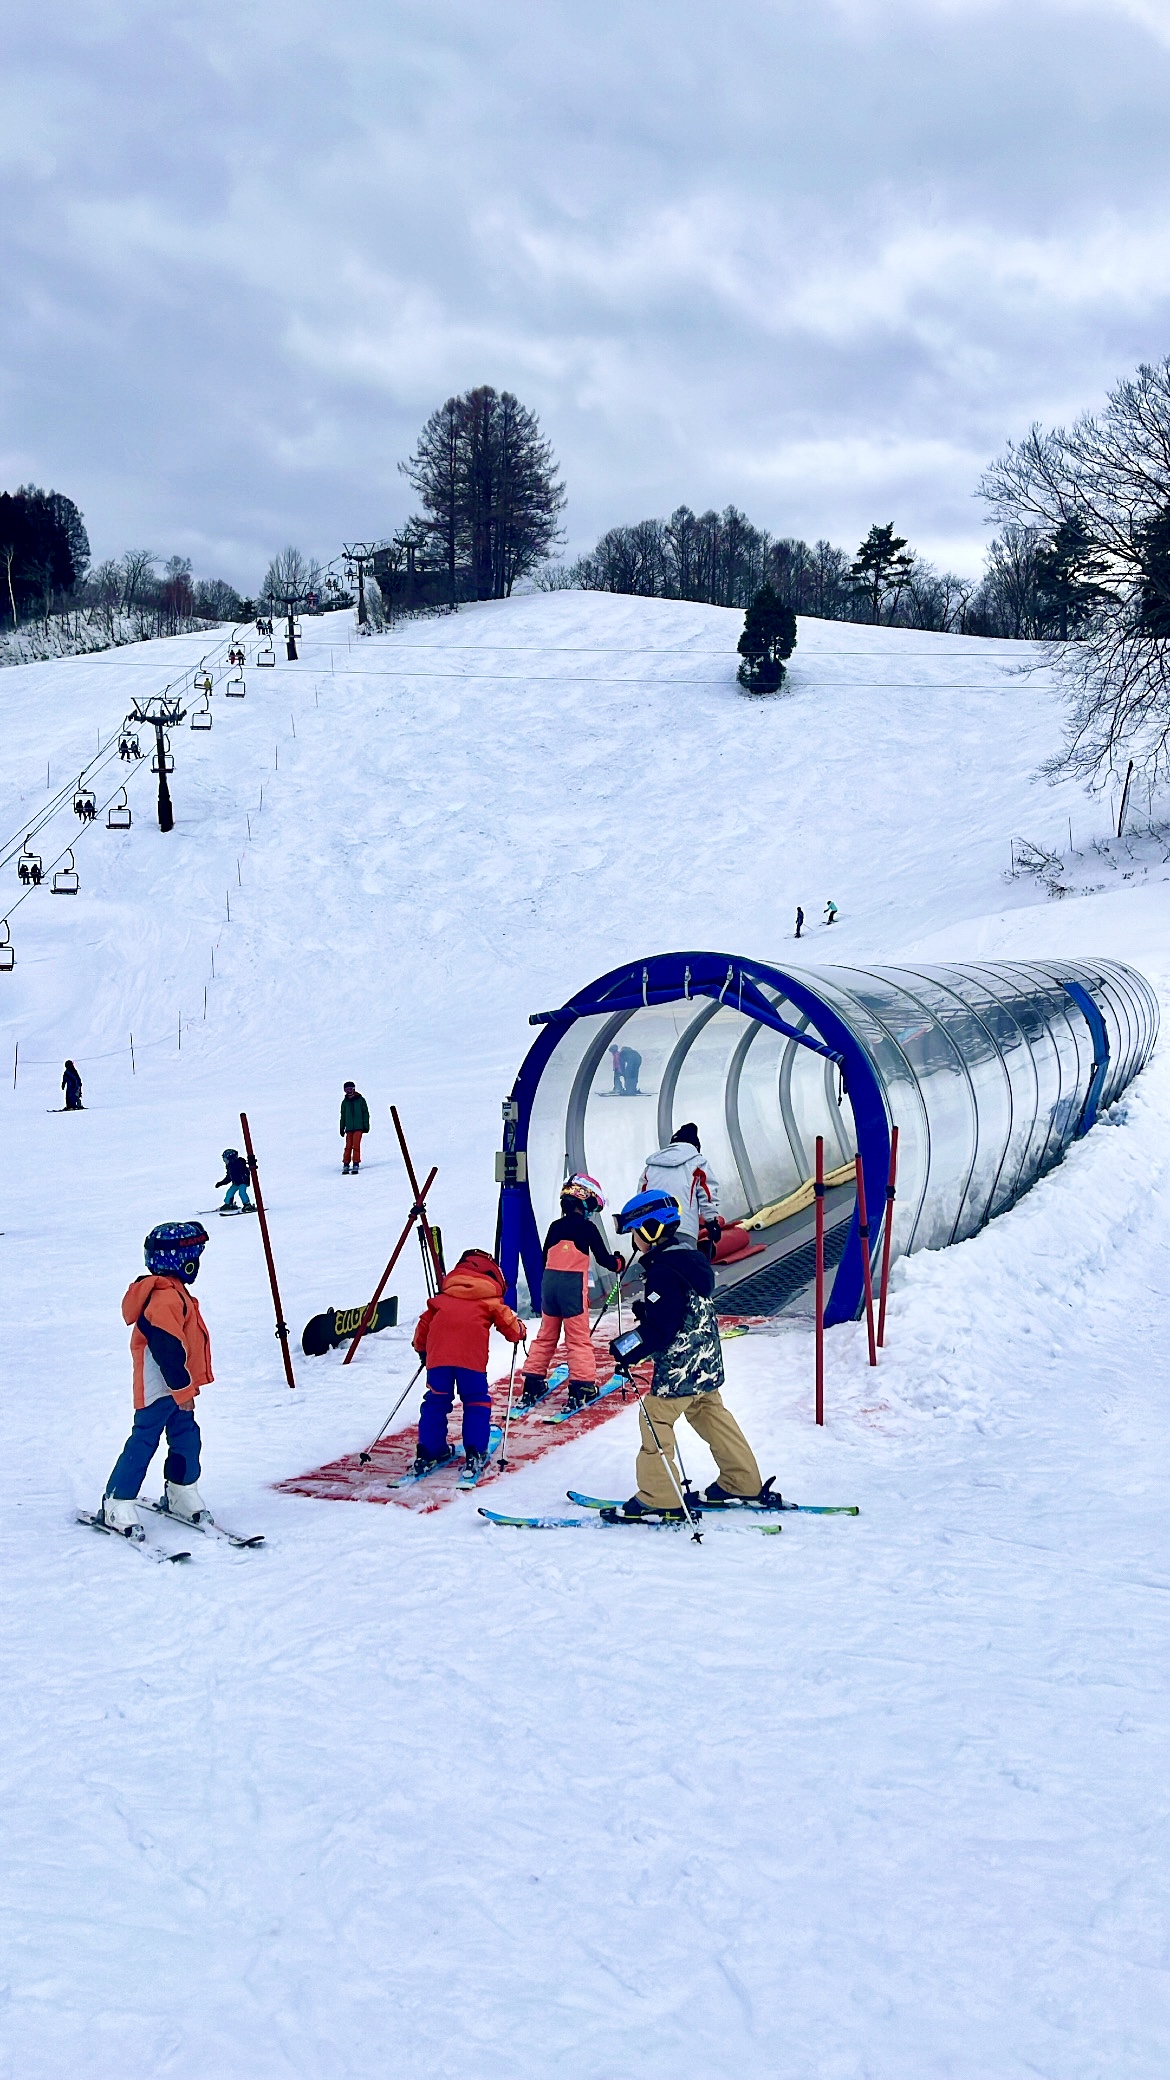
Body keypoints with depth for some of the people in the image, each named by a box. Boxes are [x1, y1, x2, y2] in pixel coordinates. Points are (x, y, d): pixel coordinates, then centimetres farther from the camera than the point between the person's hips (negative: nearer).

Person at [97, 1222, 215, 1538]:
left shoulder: (173, 1293, 13)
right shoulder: (166, 1298, -22)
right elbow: (167, 1348, -25)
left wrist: (186, 1385, 24)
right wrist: (182, 1389, -20)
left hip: (174, 1388, 10)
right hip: (159, 1389, -10)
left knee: (186, 1437, 14)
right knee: (143, 1442, -6)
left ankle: (182, 1495, 26)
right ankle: (116, 1506, 0)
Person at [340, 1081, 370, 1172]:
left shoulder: (360, 1100, 3)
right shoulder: (345, 1102, 11)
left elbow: (365, 1113, 4)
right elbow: (343, 1116, 17)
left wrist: (366, 1125, -1)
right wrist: (342, 1128, 15)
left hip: (358, 1127, -2)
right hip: (349, 1128, 3)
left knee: (356, 1145, -10)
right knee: (348, 1146, -1)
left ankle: (356, 1164, -6)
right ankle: (346, 1165, 5)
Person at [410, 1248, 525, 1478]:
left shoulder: (443, 1296, 28)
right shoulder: (490, 1299, 18)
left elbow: (425, 1320, 30)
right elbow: (507, 1321, 19)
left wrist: (420, 1347, 44)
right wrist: (519, 1332, 42)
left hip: (437, 1354, 3)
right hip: (471, 1356, -3)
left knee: (436, 1401, 13)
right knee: (476, 1402, 9)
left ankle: (428, 1453, 13)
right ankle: (475, 1453, 1)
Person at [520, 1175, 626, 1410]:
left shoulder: (555, 1227, 9)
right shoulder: (588, 1228, -5)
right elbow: (603, 1258, 1)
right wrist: (619, 1263, 21)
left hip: (549, 1283, 5)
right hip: (573, 1287, -5)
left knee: (546, 1335, 15)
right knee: (578, 1338, 0)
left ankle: (533, 1383, 17)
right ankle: (582, 1385, -3)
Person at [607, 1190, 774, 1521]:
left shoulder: (665, 1273, -21)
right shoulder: (689, 1258, 9)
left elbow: (658, 1329, -24)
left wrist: (627, 1351, -15)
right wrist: (646, 1310, 10)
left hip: (679, 1369, -10)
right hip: (707, 1365, 10)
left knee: (654, 1420, 0)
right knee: (713, 1418, 19)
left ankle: (659, 1499, 3)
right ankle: (744, 1485, 25)